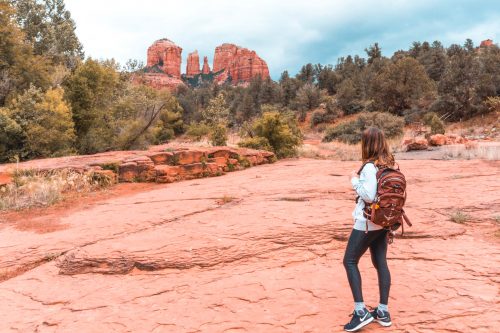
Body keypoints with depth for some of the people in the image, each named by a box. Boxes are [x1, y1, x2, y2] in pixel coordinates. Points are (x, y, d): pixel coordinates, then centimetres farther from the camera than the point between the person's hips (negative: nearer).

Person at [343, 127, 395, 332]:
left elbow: (368, 196, -23)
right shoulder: (389, 165, 7)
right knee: (381, 263, 12)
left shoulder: (370, 167, -19)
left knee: (350, 261, 1)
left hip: (368, 222, -8)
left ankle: (361, 311, -1)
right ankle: (383, 311, 19)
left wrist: (355, 180, -11)